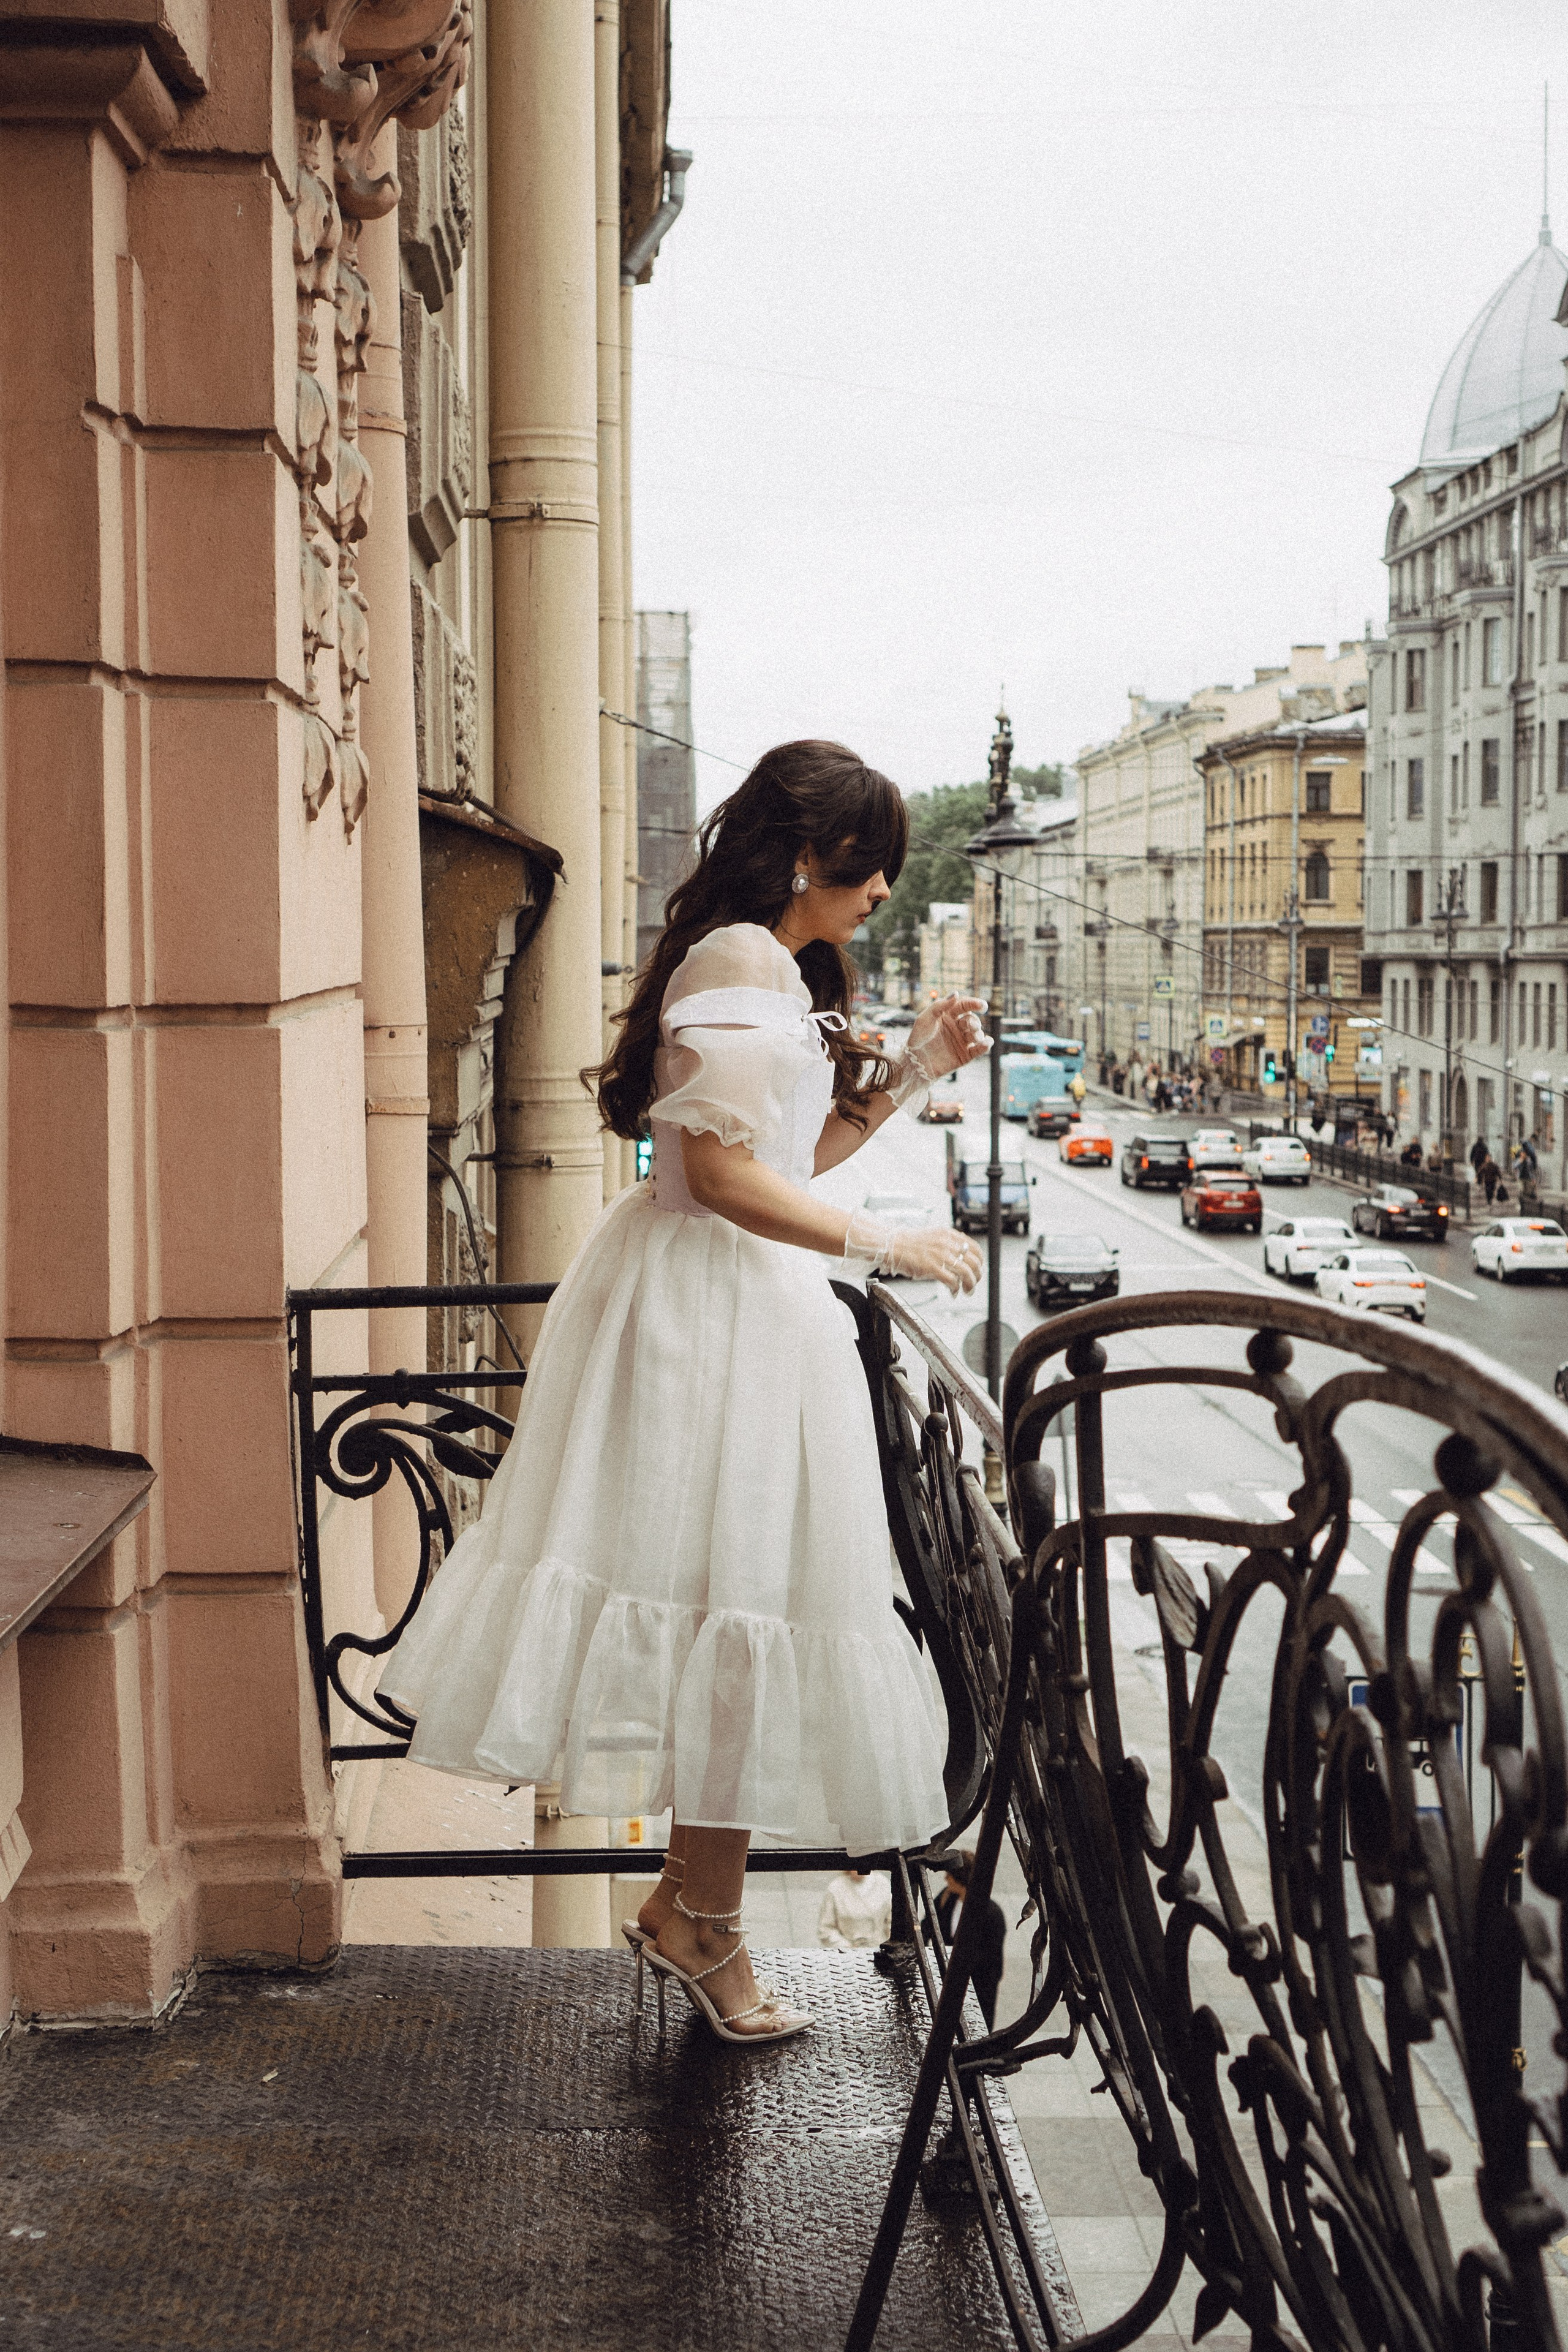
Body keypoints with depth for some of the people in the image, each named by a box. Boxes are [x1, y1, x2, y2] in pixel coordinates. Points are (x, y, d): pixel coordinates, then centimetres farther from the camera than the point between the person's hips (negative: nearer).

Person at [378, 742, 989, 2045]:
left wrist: (912, 1071, 14)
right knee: (738, 1583, -3)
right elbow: (728, 1177, -22)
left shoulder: (783, 971, 17)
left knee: (731, 1588, 12)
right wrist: (887, 1243, -16)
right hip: (714, 1313, -10)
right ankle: (704, 1925, 8)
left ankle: (690, 1907, 20)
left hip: (749, 1305, 10)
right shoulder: (740, 961, -16)